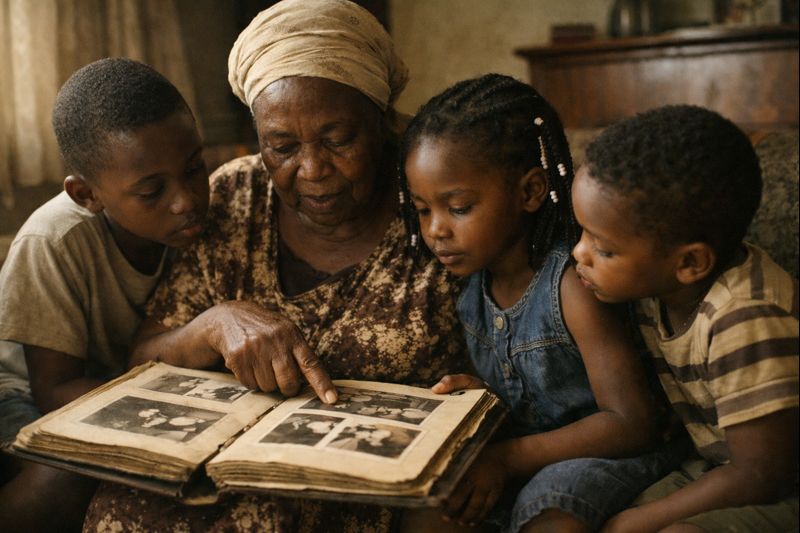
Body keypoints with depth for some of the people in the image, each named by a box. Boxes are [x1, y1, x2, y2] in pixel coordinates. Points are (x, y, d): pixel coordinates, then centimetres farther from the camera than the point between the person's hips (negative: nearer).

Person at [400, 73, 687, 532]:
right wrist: (477, 393, -12)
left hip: (601, 454, -6)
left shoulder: (571, 284, -25)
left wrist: (507, 458, -25)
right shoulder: (468, 277, -3)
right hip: (513, 448, 7)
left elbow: (631, 424, -23)